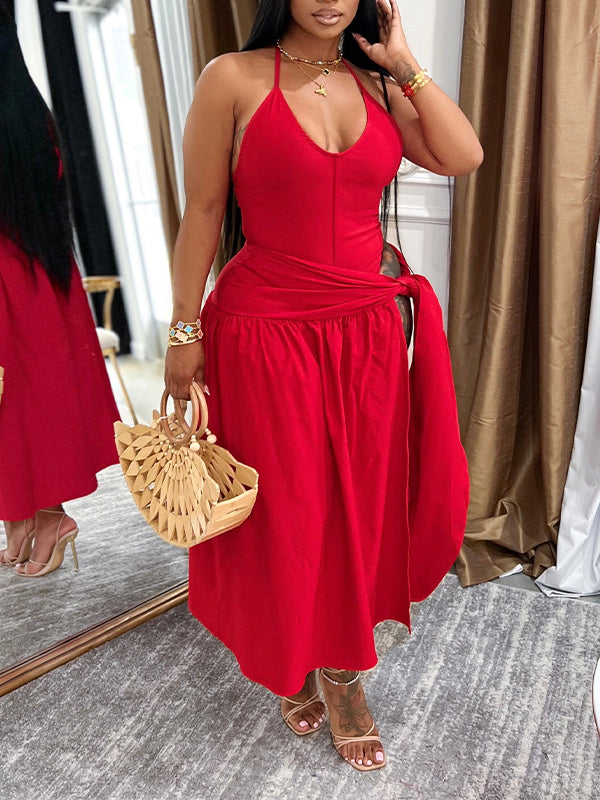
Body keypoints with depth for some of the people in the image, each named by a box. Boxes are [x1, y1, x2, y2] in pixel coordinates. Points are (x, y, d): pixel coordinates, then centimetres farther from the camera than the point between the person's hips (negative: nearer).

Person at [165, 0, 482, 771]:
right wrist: (185, 332, -4)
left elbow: (463, 157, -1)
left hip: (368, 329, 5)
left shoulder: (378, 84, 11)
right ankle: (293, 659, 39)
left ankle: (340, 668, 37)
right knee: (285, 508, 10)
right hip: (268, 331, -4)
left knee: (360, 500, 12)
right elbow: (202, 214, -4)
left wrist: (404, 64, 2)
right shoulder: (234, 79, -2)